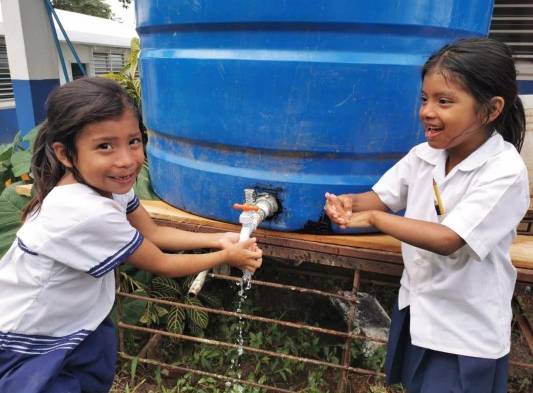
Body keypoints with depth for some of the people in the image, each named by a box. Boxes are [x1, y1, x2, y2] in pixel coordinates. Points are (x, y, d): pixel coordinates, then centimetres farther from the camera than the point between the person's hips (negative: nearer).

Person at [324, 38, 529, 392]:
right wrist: (350, 202, -24)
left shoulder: (505, 172, -24)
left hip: (466, 331, -6)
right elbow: (381, 198, -1)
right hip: (417, 308, 6)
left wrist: (370, 218, -26)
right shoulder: (423, 156, -5)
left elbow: (447, 240, -30)